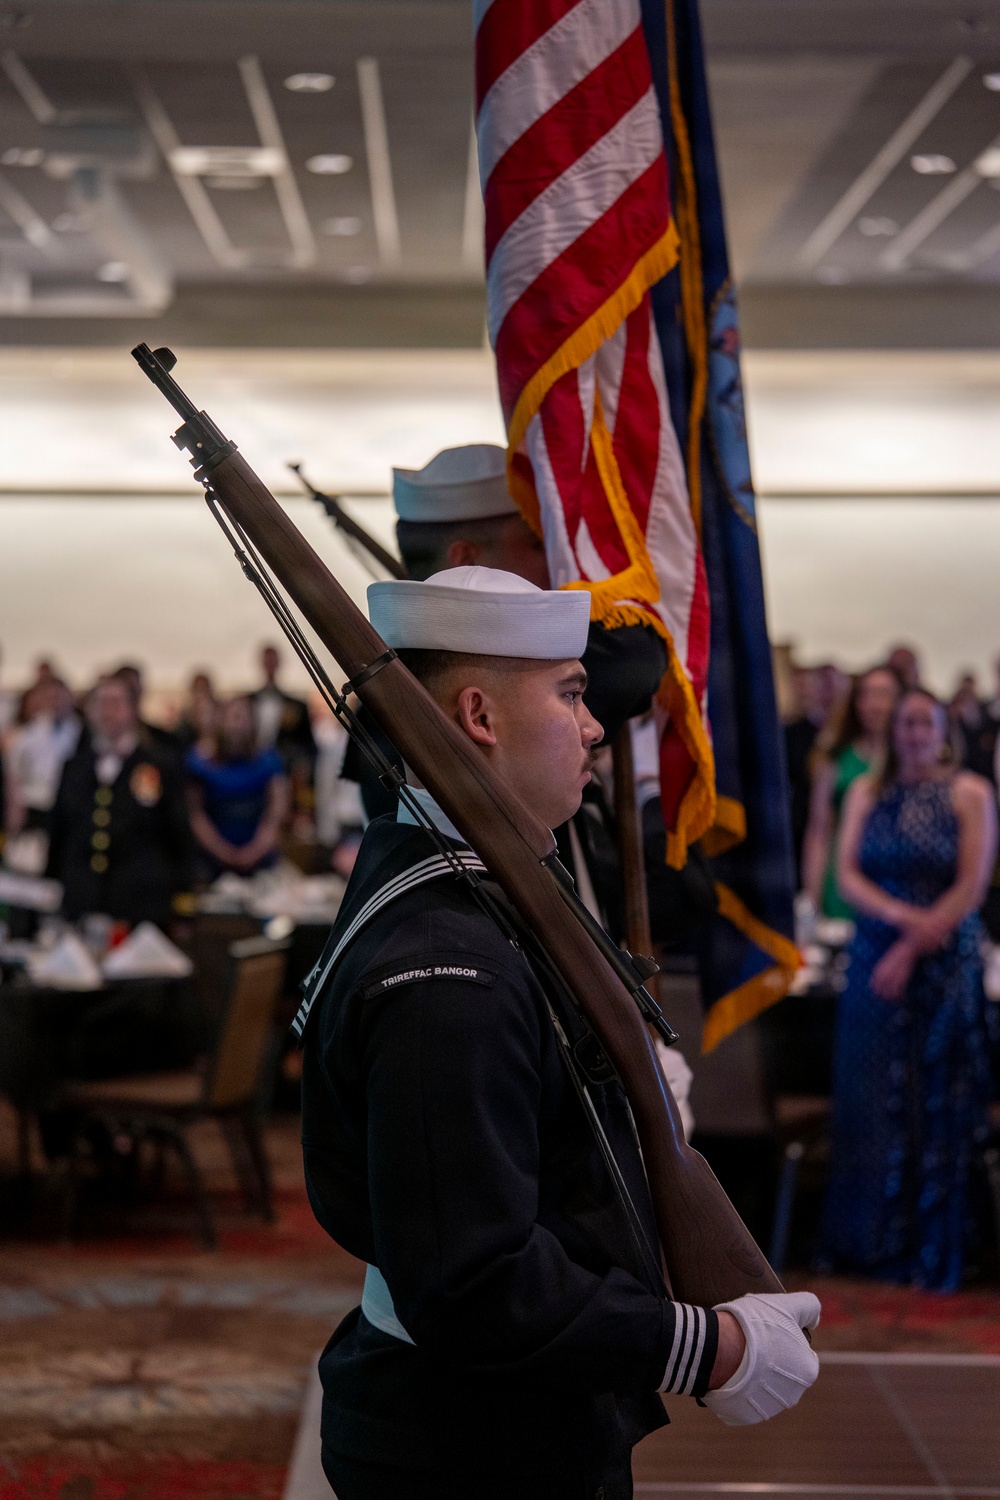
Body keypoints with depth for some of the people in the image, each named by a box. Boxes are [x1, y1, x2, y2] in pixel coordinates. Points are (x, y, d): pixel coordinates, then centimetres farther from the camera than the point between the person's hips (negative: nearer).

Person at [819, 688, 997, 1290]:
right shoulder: (867, 792, 9)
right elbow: (849, 874, 1)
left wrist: (912, 948, -13)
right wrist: (903, 915, -16)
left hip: (946, 967, -3)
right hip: (874, 960, 3)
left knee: (935, 1105, 0)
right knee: (871, 1104, 2)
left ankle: (930, 1251, 8)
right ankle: (870, 1242, 13)